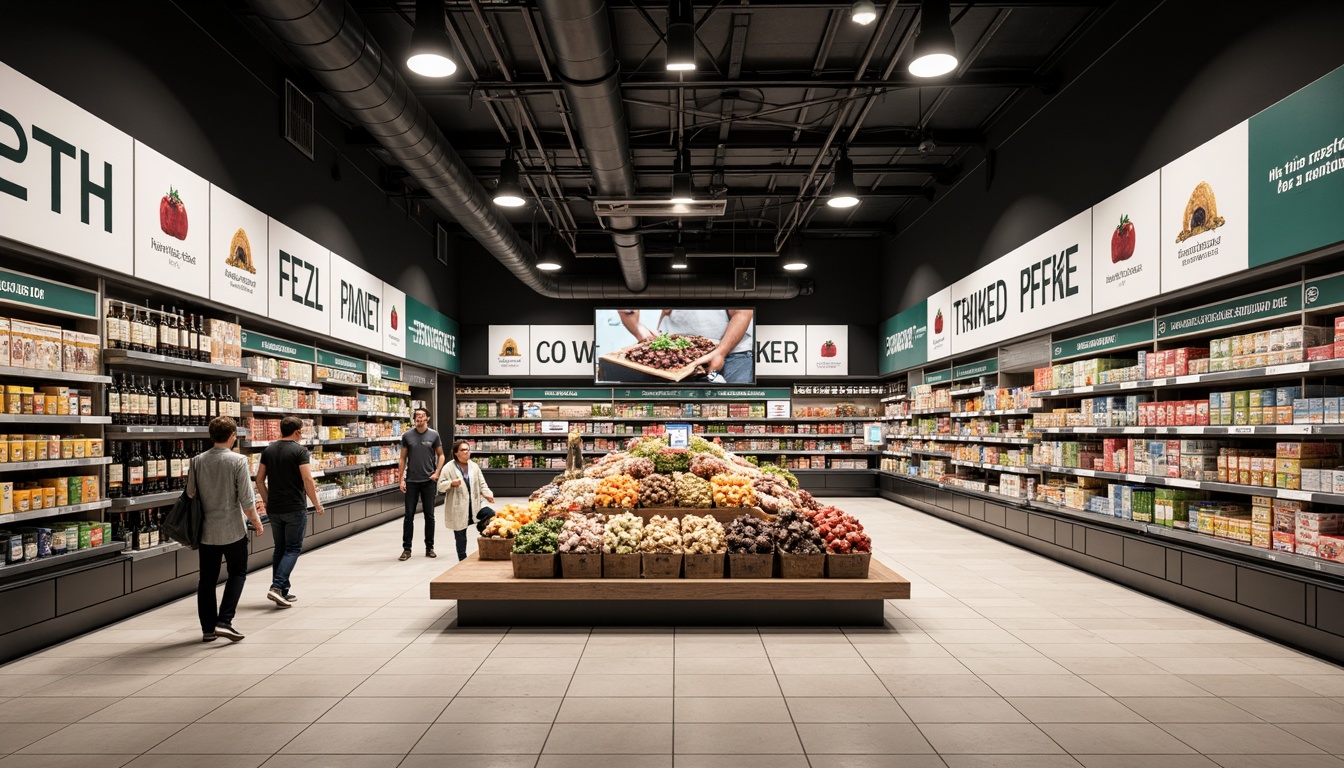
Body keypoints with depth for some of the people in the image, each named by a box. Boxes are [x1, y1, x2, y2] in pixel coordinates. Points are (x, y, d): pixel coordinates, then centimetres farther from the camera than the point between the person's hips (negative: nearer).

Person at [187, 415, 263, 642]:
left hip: (206, 531, 4)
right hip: (233, 530, -4)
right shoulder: (238, 461, -13)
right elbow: (246, 499, -12)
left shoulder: (197, 461, -1)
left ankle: (208, 628, 17)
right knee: (237, 573, 10)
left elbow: (190, 495, 3)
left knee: (207, 579, 12)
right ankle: (224, 621, -1)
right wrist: (256, 521, 1)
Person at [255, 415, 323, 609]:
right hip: (294, 508, -6)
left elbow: (259, 479, 10)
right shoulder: (299, 451, -11)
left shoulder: (268, 450, 8)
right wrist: (316, 504, -7)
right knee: (293, 548, 2)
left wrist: (266, 500, 21)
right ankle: (277, 587, -12)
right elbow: (308, 480, -17)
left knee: (279, 548, 14)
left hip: (274, 509, 6)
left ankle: (282, 592, 17)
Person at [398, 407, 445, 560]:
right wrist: (401, 479, -2)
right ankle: (406, 549, 10)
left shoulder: (434, 435, 0)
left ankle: (429, 547, 17)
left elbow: (441, 455, 7)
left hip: (429, 481, 0)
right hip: (411, 481, 0)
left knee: (429, 515, 7)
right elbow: (402, 458, 4)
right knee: (409, 515, 3)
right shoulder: (407, 435, 1)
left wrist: (437, 472, -7)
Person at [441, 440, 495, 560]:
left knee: (493, 516, -20)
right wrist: (452, 484, -24)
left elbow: (481, 484, 7)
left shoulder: (474, 466, 7)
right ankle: (462, 559, 22)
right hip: (458, 508, -3)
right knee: (460, 536, 7)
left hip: (475, 504, 3)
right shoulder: (449, 468, -5)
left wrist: (487, 494, -11)